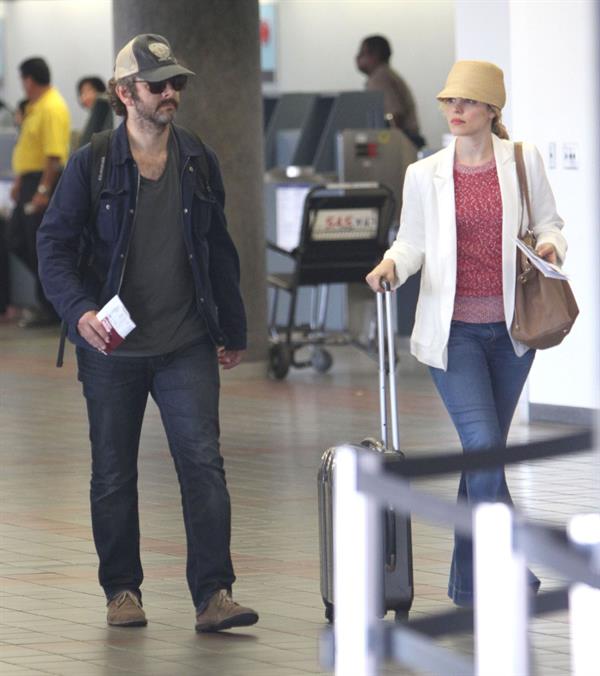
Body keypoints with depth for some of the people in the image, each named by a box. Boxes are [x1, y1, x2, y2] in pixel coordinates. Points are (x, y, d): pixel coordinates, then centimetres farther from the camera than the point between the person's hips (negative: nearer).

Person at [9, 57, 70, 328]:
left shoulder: (52, 108, -17)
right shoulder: (35, 107, 15)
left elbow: (54, 154, -24)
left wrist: (43, 191, -25)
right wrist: (20, 181, 22)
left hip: (45, 182, -10)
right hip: (30, 182, 10)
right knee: (17, 239, 12)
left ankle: (49, 310, 3)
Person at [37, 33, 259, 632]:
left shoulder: (197, 161, 8)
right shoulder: (91, 164, -3)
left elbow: (219, 249, 16)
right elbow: (54, 245, -3)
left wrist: (233, 329, 16)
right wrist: (79, 310, -19)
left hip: (187, 345, 2)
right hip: (111, 347, -1)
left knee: (203, 464, -9)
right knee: (113, 476, 8)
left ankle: (213, 595, -11)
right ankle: (122, 590, 21)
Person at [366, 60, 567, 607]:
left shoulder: (523, 161, 4)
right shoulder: (425, 175, 2)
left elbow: (547, 220, 11)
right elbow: (413, 241, 6)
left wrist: (550, 243, -11)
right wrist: (392, 264, -15)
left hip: (511, 327, 2)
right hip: (453, 329, -2)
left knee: (485, 451, 9)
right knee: (483, 446, -14)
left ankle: (469, 582, 20)